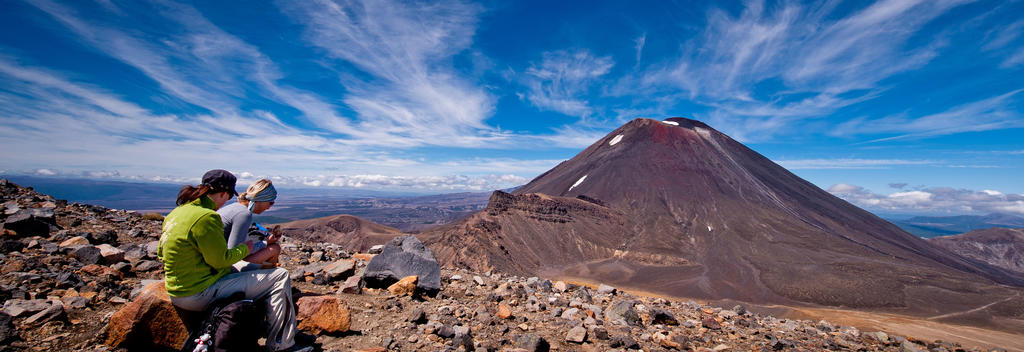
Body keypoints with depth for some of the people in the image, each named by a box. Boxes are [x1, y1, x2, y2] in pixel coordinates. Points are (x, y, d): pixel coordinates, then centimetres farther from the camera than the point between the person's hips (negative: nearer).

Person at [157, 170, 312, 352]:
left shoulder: (176, 212, 7)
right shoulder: (205, 217, -24)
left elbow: (161, 253, 18)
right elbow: (221, 260, -21)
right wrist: (244, 249, -4)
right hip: (200, 294, -10)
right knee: (280, 277, -8)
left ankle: (291, 332, 24)